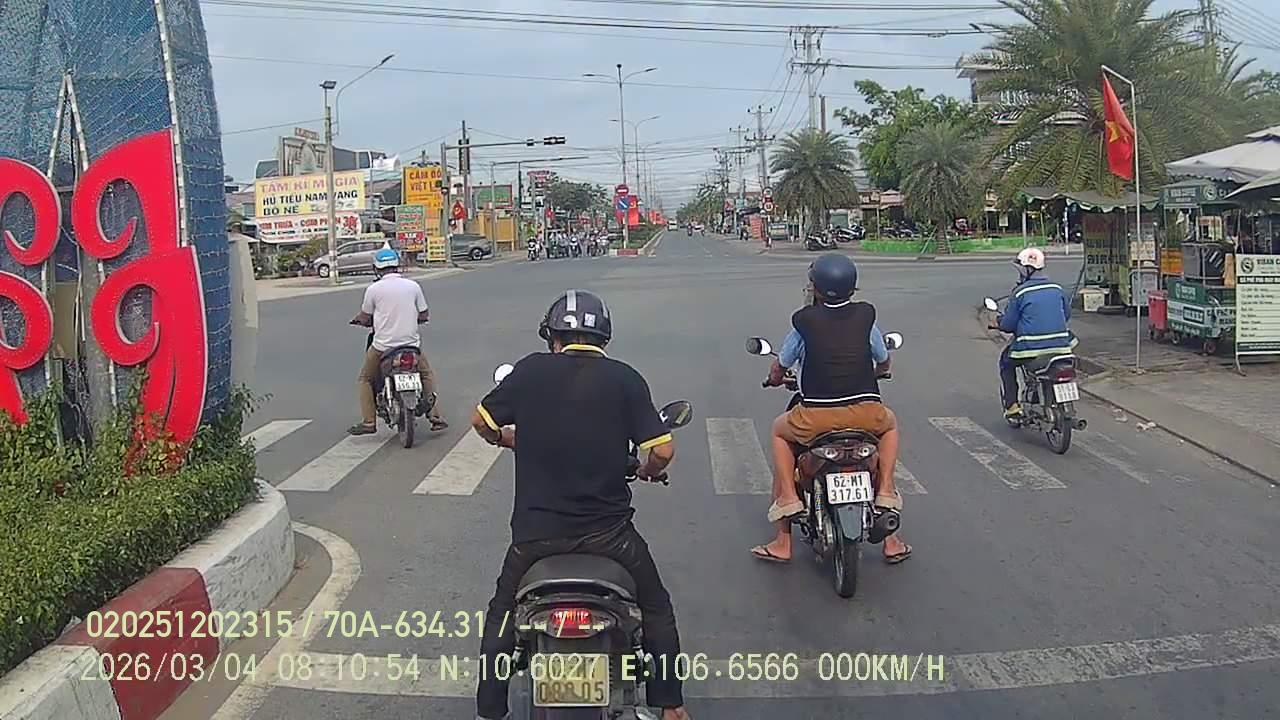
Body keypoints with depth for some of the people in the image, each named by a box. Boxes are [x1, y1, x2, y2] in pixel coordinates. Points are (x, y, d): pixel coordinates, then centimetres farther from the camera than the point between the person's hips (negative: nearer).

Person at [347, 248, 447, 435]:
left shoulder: (374, 288, -5)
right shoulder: (413, 286, 1)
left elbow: (365, 318, 2)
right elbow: (424, 316, 7)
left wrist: (358, 319, 25)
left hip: (383, 345, -2)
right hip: (411, 342, 2)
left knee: (365, 380, 17)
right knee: (427, 375, 23)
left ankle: (368, 422, 10)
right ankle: (435, 417, 14)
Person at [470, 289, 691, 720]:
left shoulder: (531, 370, -2)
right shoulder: (624, 378, -4)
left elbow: (482, 422, 7)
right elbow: (662, 450, -9)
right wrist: (648, 471, 14)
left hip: (535, 532, 1)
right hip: (608, 533, 0)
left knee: (501, 618, 25)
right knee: (656, 610, 23)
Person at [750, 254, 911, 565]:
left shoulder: (803, 319, 4)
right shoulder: (866, 314, 10)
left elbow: (780, 367, 16)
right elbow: (883, 362, 25)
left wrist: (775, 378, 40)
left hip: (816, 416, -2)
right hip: (867, 413, 2)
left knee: (780, 430, 30)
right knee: (890, 424, 37)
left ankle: (788, 497, 17)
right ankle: (885, 491, 18)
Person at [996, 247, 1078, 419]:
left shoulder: (1019, 292, -9)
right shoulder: (1057, 288, 7)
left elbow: (1009, 324, -5)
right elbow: (1067, 315, 19)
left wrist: (998, 323, 17)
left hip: (1030, 348, -4)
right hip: (1060, 346, 4)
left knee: (1006, 361, 24)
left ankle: (1012, 406, 15)